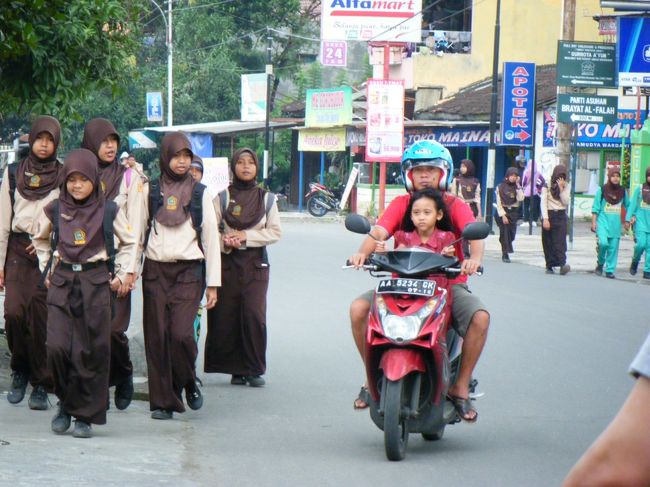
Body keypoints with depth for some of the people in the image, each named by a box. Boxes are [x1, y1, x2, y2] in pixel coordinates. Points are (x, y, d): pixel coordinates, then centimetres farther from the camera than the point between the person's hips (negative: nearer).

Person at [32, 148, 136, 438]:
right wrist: (47, 269, 15)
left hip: (96, 283, -1)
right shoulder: (54, 210, 4)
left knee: (92, 350, -3)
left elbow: (129, 243, 14)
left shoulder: (109, 211, 0)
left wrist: (123, 274, 7)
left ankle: (84, 415, 6)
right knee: (57, 346, -13)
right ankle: (65, 401, 10)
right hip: (61, 283, 1)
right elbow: (41, 240, 23)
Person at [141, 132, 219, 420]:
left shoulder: (200, 193, 6)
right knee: (157, 336, -1)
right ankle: (163, 400, 7)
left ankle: (189, 383, 11)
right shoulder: (151, 191, 7)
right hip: (155, 271, 1)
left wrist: (213, 283, 3)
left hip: (189, 271, -1)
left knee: (181, 333, -15)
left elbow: (210, 238, 6)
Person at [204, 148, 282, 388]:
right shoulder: (222, 197, 7)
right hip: (228, 261, 0)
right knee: (226, 316, -3)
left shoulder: (266, 198, 10)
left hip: (256, 262, 0)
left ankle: (255, 369, -3)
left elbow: (275, 232, 3)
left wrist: (246, 236, -8)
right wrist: (224, 242, -17)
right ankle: (236, 369, 6)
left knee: (254, 315, -11)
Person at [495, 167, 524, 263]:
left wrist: (518, 185, -10)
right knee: (505, 233, -8)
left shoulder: (516, 187, 7)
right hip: (503, 212, -3)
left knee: (512, 233, 0)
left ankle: (506, 251, 19)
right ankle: (505, 254, -5)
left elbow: (520, 198, -10)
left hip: (513, 212, 3)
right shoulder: (501, 187, -1)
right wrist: (503, 215, -12)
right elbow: (498, 203, -5)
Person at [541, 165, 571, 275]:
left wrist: (561, 189, -12)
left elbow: (566, 202, -2)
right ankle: (550, 266, 8)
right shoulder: (547, 185, 0)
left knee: (560, 241, -13)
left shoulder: (566, 187, 7)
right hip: (549, 215, -1)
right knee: (548, 242, 1)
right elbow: (543, 202, -5)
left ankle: (563, 264, -24)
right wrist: (545, 219, -13)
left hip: (561, 216, 1)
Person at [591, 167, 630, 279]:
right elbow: (595, 207, 1)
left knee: (613, 247, 0)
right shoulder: (602, 190, -1)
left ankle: (610, 270, 9)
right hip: (603, 221, -3)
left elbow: (628, 206, 18)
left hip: (616, 223, 3)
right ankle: (600, 263, 5)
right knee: (603, 243, -21)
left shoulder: (622, 191, 7)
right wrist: (594, 222, -4)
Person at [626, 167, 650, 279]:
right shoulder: (640, 189, 3)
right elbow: (632, 204, 5)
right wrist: (628, 218, 0)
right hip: (640, 220, -2)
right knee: (641, 244, -14)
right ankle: (635, 261, 14)